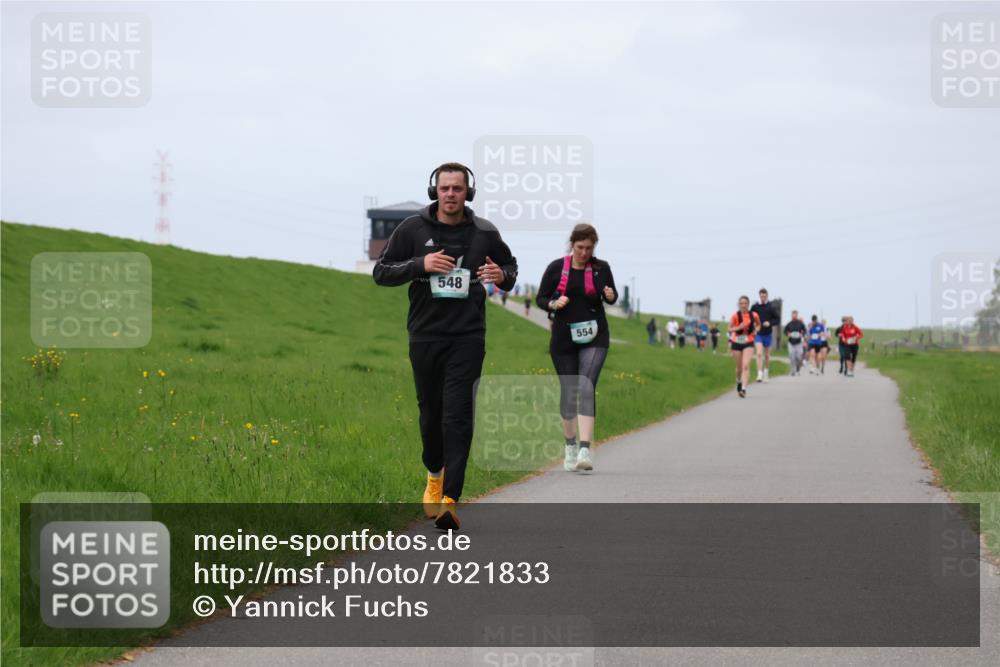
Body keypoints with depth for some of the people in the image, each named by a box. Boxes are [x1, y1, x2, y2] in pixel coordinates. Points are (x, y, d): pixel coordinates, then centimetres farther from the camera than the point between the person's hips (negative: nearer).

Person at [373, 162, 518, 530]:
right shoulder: (413, 229, -1)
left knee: (458, 416, -11)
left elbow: (510, 266, 17)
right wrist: (420, 265, -16)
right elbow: (381, 271, 0)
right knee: (431, 412, 13)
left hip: (468, 337, -1)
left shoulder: (485, 233, 1)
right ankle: (435, 474, 40)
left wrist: (502, 275, -8)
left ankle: (450, 499, -15)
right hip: (425, 335, 1)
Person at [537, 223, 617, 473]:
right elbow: (541, 298, 5)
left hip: (594, 338, -1)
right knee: (568, 391, 7)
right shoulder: (556, 267, -1)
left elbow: (611, 295, 16)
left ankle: (585, 449, -26)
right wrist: (554, 304, -16)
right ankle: (570, 446, 27)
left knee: (586, 387, -16)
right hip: (564, 338, 1)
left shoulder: (601, 268, 2)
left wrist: (611, 296, -7)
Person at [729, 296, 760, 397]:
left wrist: (756, 330, -6)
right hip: (736, 343, 1)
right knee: (739, 368, 12)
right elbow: (730, 329, -4)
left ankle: (744, 389, -22)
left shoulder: (754, 315, -5)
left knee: (746, 366, -17)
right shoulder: (735, 316, -10)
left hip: (748, 344, -1)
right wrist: (738, 328, -22)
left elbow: (758, 325, 15)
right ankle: (739, 382, 43)